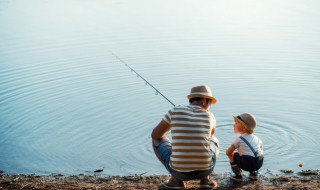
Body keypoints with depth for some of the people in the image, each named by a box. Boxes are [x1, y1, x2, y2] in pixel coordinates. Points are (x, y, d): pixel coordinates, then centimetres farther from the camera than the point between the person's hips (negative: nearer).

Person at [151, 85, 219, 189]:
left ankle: (176, 179, 12)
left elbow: (155, 135, 12)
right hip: (205, 170, 2)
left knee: (157, 140, 24)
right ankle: (205, 178, 14)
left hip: (179, 171, -2)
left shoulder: (175, 111, -1)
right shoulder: (210, 116, 4)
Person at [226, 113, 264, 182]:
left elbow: (228, 152, -1)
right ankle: (254, 173, 26)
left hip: (247, 164, -6)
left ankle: (238, 175, 17)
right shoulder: (255, 137, 18)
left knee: (232, 154, 14)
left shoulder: (239, 139, 1)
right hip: (259, 164, 6)